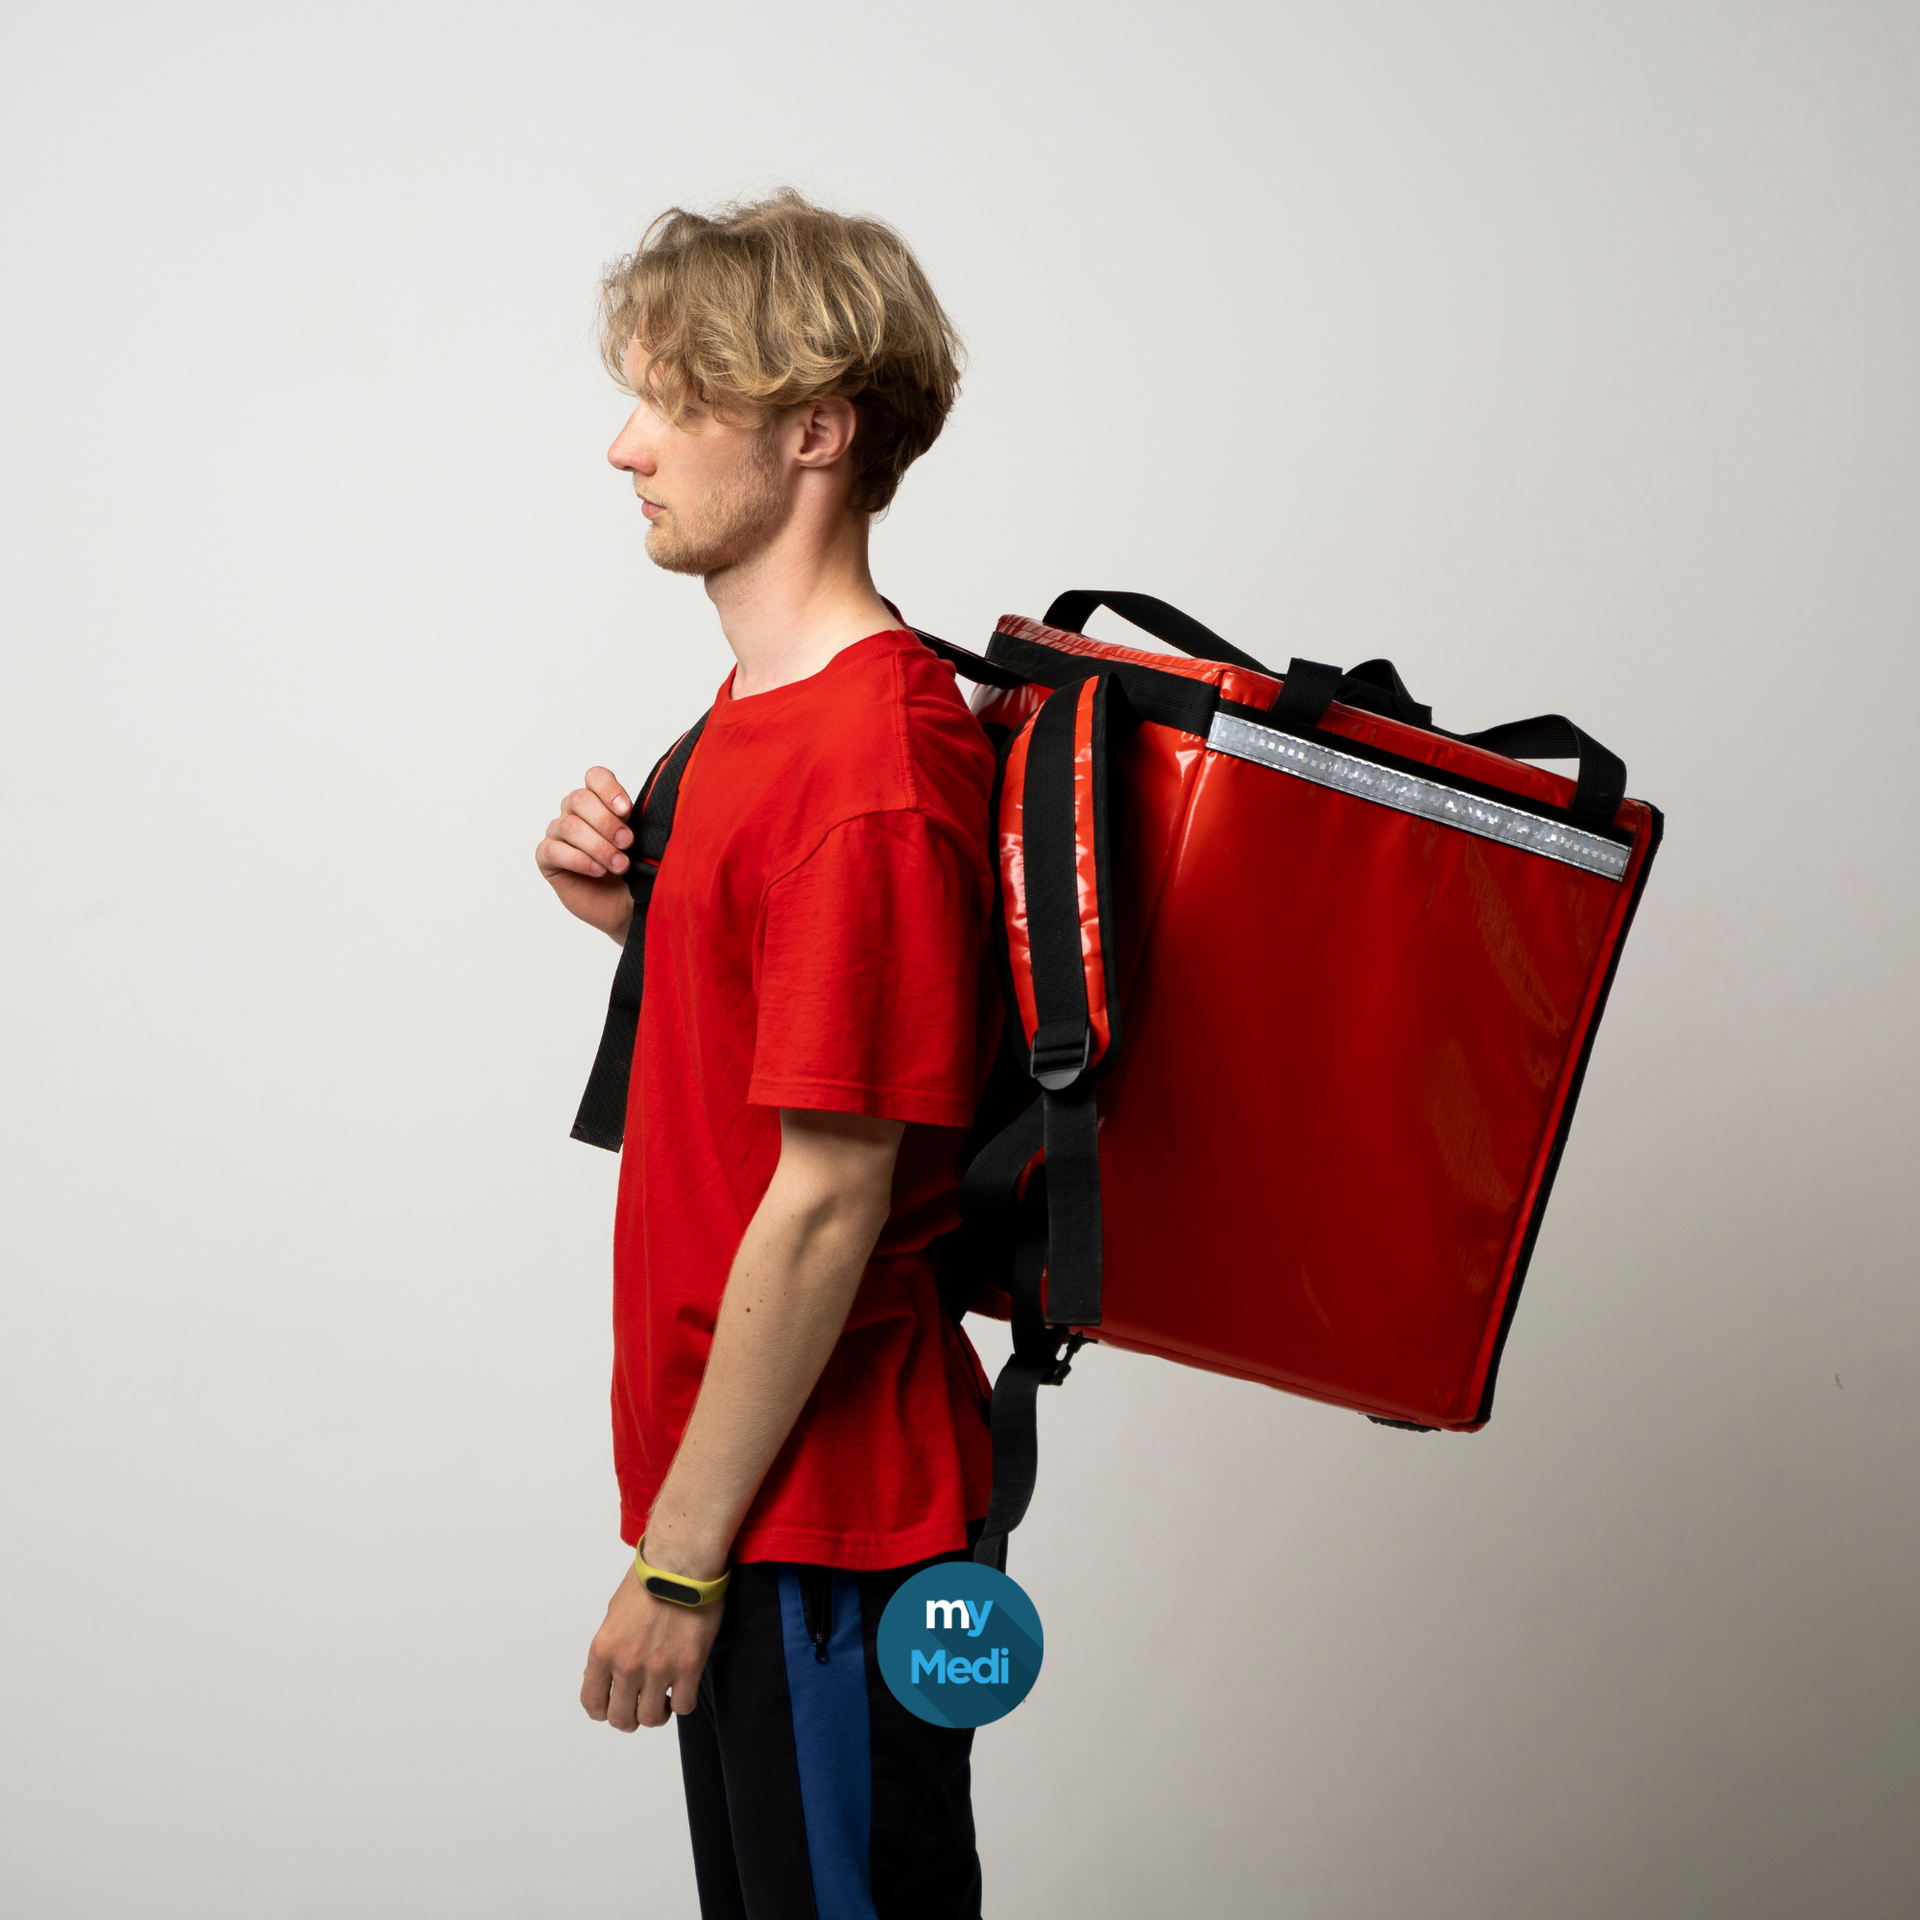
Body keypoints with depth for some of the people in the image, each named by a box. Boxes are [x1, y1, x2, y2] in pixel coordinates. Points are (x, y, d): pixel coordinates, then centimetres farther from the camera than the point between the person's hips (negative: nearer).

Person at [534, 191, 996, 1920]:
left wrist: (679, 1557, -16)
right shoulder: (767, 702, 8)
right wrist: (637, 911, -1)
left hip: (824, 1517, -9)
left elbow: (828, 1203, -22)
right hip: (763, 1494, 9)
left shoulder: (868, 771, -22)